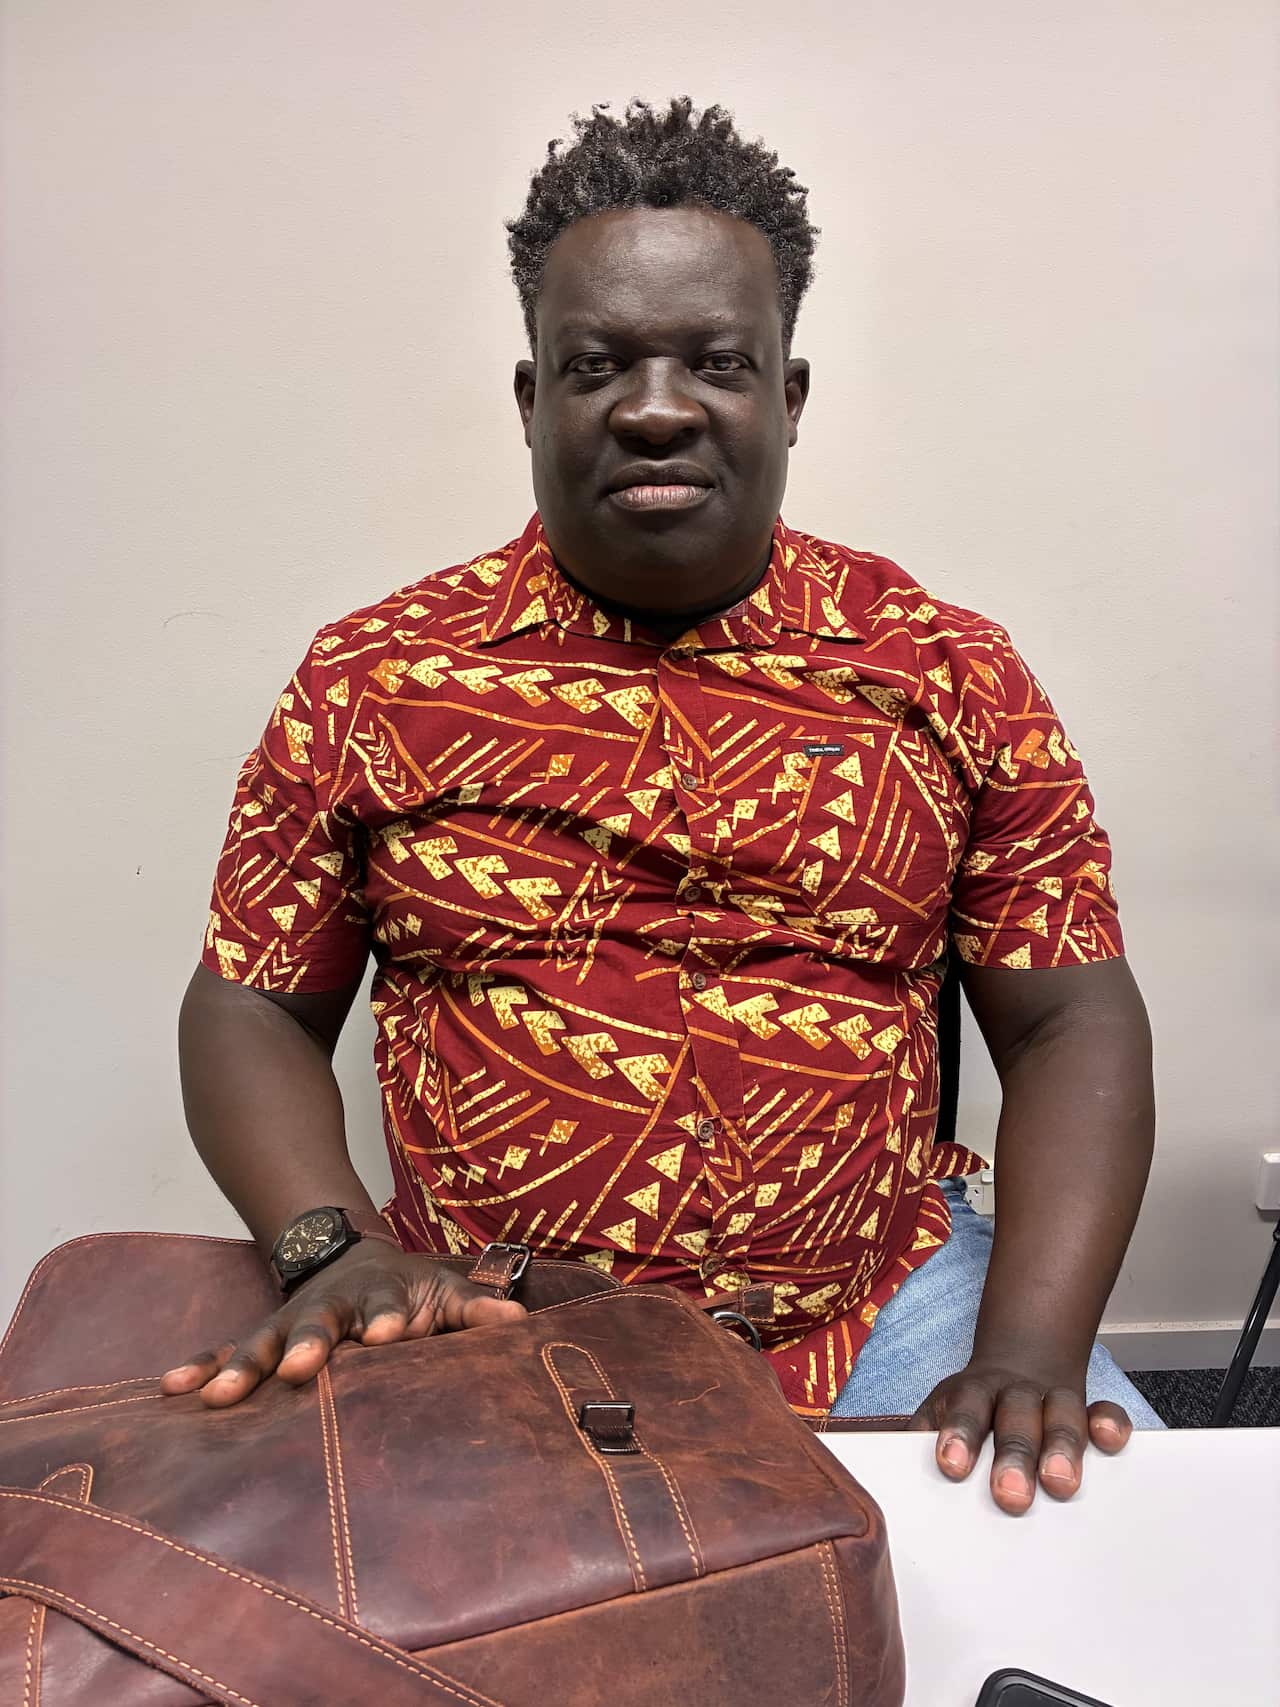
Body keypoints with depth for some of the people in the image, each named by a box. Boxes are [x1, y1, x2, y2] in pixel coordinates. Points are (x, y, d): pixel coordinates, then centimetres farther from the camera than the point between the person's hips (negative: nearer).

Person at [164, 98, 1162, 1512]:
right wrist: (334, 1252, -13)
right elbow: (253, 1009, 5)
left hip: (882, 1320, 1)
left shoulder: (951, 676, 0)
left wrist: (1031, 1352, -13)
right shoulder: (369, 678, 0)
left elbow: (1072, 1026, 1)